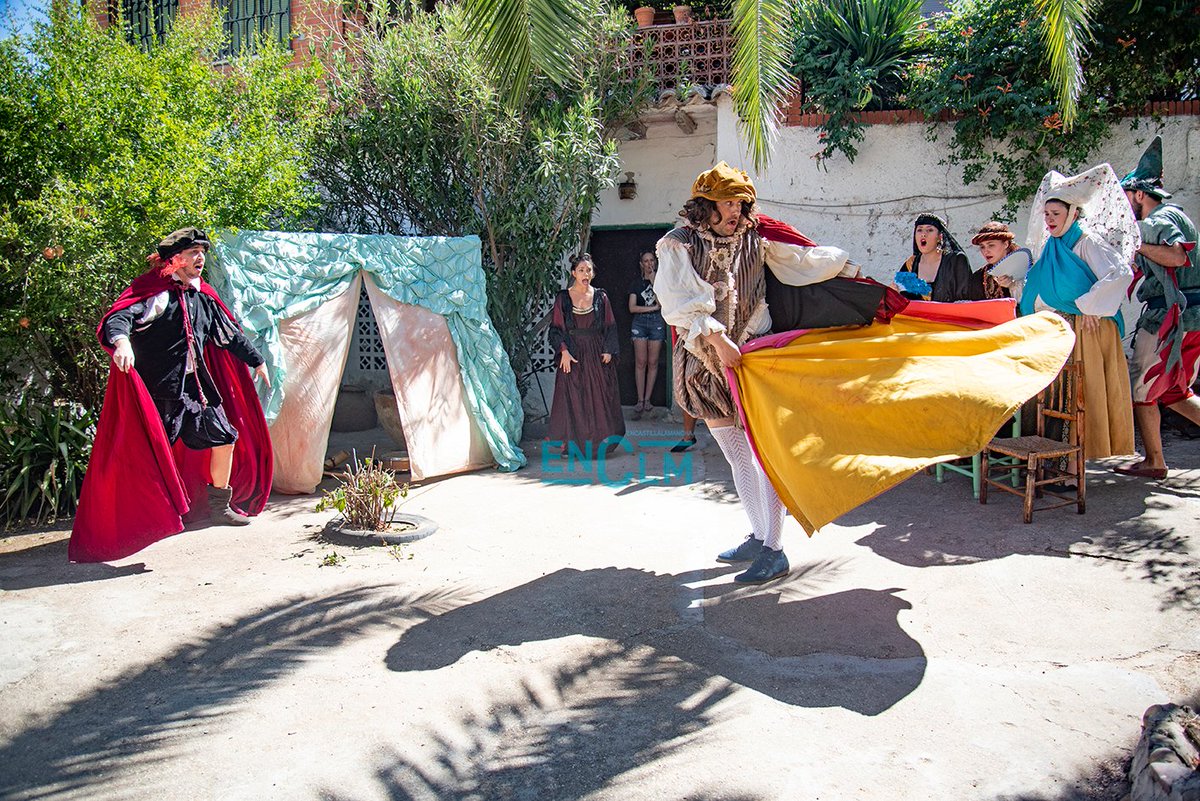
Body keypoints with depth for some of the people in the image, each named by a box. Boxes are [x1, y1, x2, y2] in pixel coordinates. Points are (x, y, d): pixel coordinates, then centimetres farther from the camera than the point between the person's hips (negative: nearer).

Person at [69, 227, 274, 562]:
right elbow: (120, 317, -24)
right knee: (148, 454, -8)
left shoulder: (202, 297, 14)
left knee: (225, 438, 10)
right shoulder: (154, 292, -9)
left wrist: (256, 360, 32)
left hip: (195, 388, 8)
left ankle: (219, 505, 27)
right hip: (155, 389, -7)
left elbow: (230, 334, 26)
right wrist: (120, 340, -45)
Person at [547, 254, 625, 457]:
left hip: (596, 354, 1)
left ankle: (599, 442, 7)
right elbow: (556, 328, 1)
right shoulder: (563, 297, 3)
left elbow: (610, 327, 7)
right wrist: (564, 350, -11)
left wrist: (608, 350, -5)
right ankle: (571, 444, -2)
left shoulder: (600, 297, 7)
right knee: (572, 398, -4)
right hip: (573, 354, -1)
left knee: (598, 396, 0)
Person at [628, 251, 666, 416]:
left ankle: (647, 399, 4)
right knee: (640, 362, -6)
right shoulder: (637, 283, 11)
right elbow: (632, 308, 2)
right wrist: (652, 308, -5)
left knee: (653, 362, -2)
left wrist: (654, 282, -9)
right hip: (640, 322, 0)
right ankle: (640, 400, -3)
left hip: (657, 322, 0)